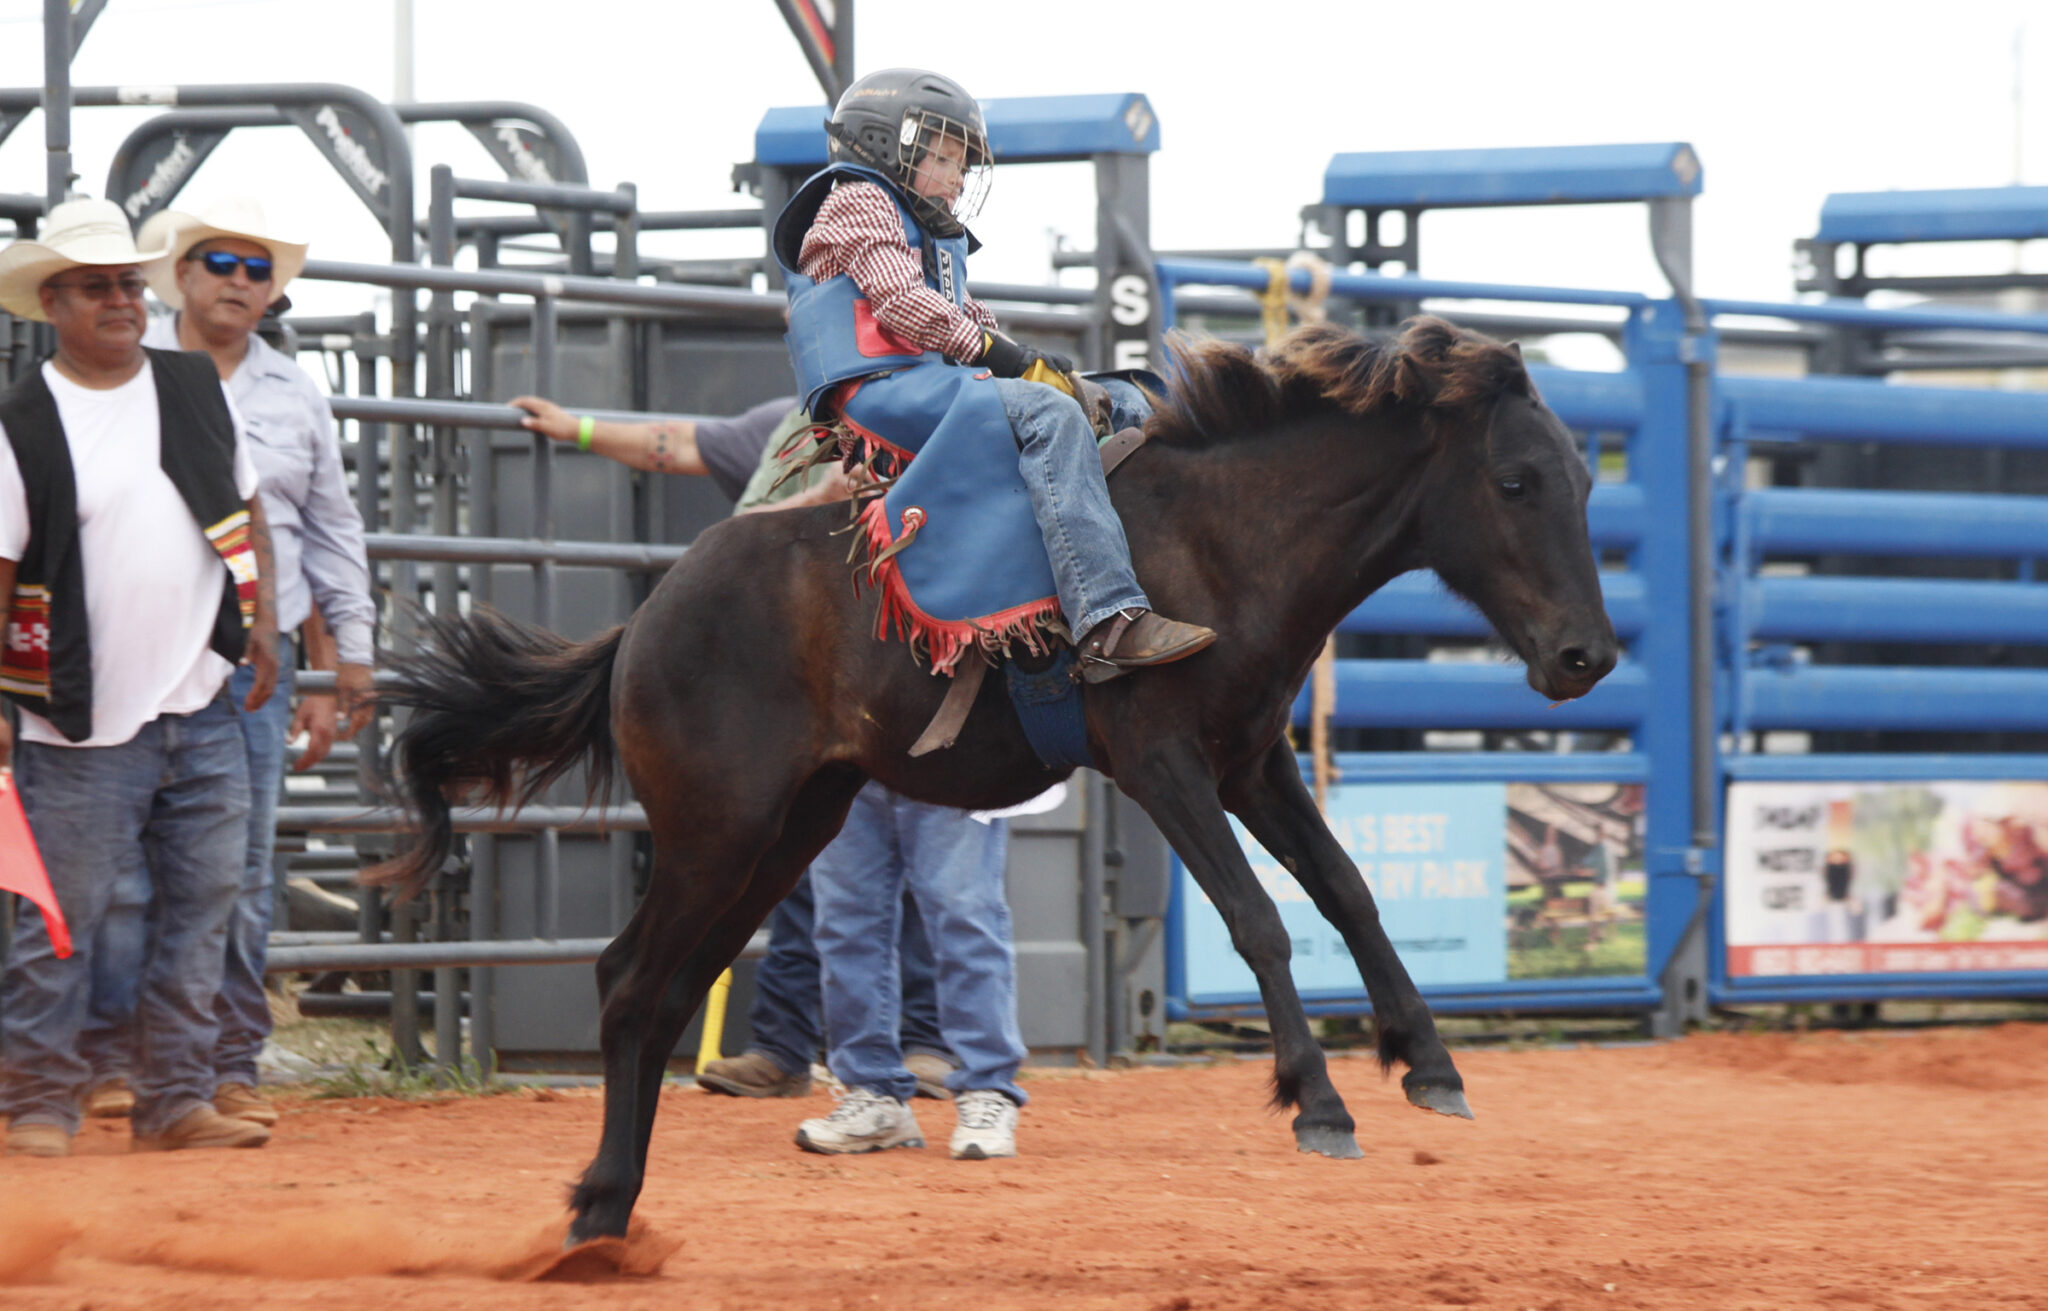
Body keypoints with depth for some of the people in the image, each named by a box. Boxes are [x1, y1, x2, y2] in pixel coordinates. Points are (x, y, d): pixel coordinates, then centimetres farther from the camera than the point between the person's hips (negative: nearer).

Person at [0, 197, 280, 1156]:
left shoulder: (200, 389, 9)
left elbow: (246, 509, 20)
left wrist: (261, 627, 11)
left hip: (203, 712, 5)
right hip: (84, 726, -5)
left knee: (203, 906, 5)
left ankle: (175, 1099, 11)